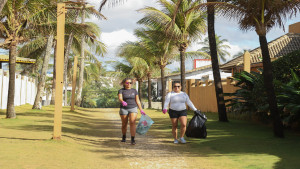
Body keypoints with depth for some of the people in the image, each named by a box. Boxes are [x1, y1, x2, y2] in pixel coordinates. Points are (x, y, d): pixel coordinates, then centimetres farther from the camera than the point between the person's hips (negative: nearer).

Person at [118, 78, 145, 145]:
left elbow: (137, 100, 6)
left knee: (132, 123, -18)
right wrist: (123, 102, -44)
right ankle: (124, 137, 36)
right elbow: (120, 98, -21)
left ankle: (133, 140, -20)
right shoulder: (121, 91, -3)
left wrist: (141, 110, 3)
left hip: (133, 109, 0)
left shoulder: (134, 91, 4)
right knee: (124, 124, 10)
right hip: (124, 109, 0)